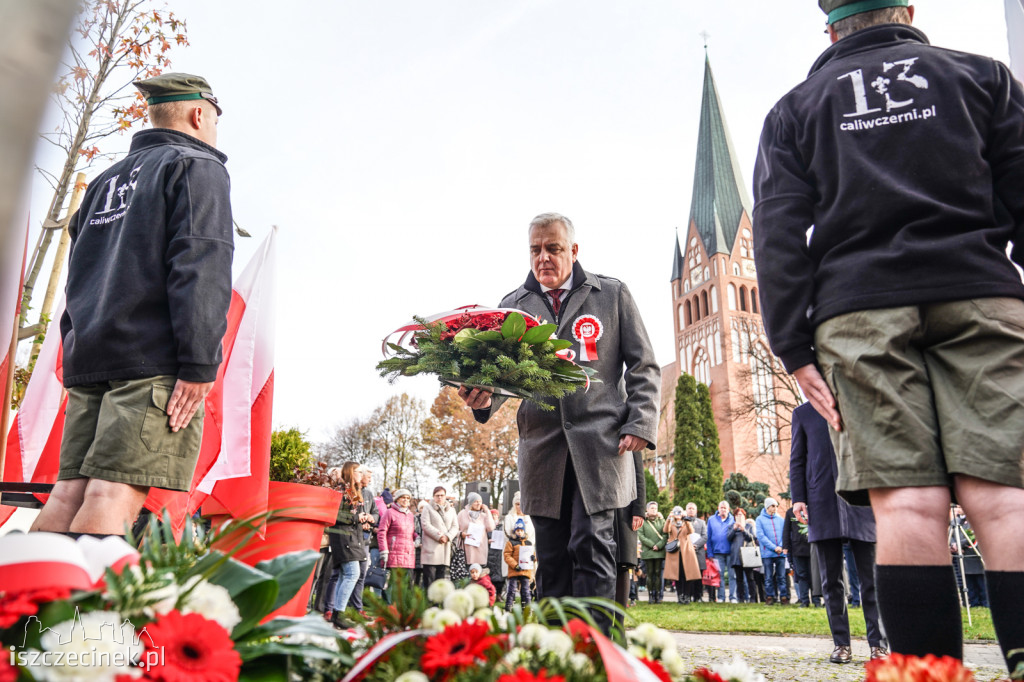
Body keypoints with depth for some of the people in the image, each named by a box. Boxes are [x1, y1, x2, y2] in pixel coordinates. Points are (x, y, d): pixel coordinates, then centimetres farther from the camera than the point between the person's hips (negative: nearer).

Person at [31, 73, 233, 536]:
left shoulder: (106, 180, 27)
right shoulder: (197, 167, 3)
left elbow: (78, 273, 24)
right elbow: (200, 266, -12)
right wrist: (200, 363, -17)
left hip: (87, 357, 7)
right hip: (155, 358, -7)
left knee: (71, 490, 3)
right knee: (117, 490, -14)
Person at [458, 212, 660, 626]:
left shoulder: (612, 295, 10)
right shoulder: (514, 305, 15)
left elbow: (643, 367, 9)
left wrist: (640, 425, -4)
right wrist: (484, 397, -15)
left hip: (599, 443, -2)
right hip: (541, 448, 3)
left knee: (591, 549, -9)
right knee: (551, 558, 7)